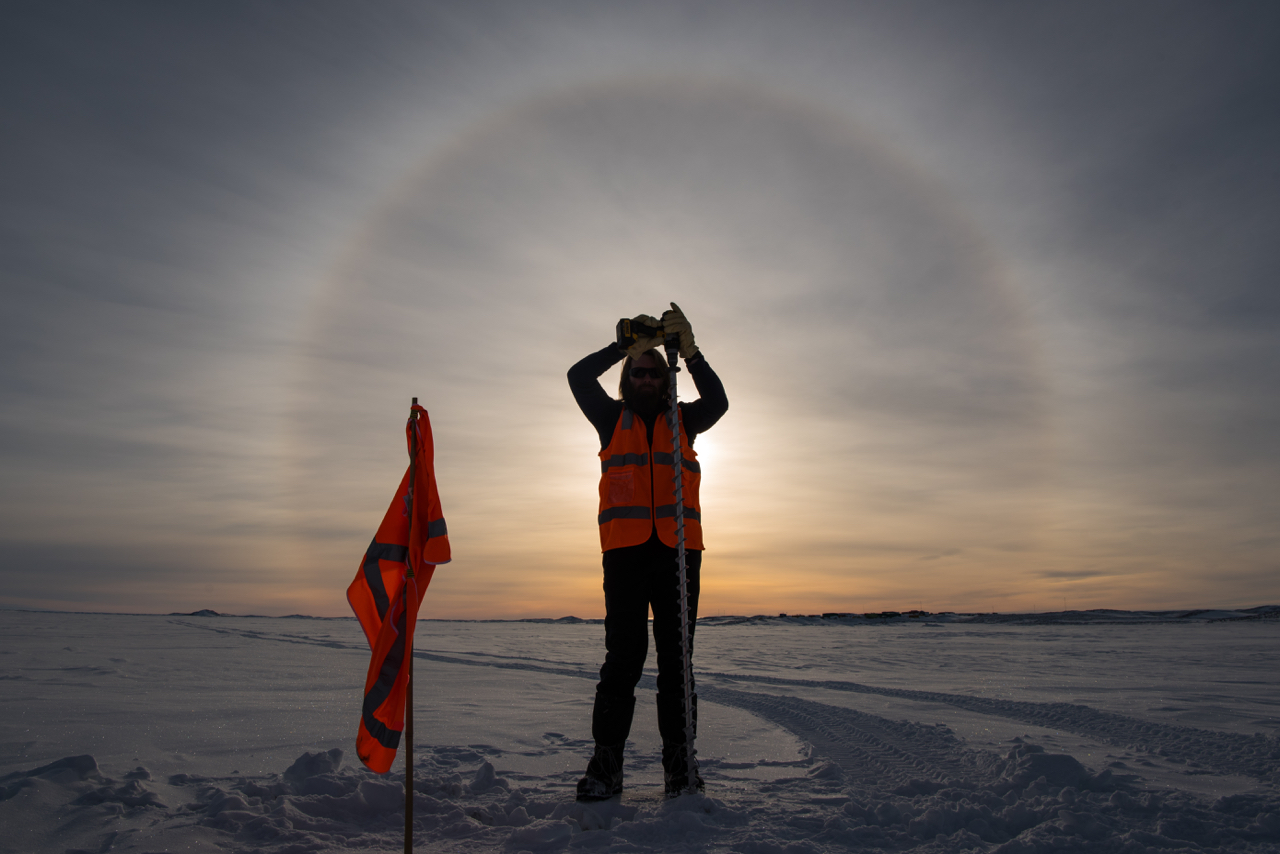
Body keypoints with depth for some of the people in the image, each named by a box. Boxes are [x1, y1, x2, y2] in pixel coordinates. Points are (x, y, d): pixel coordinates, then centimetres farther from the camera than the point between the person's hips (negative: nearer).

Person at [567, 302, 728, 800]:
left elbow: (717, 400, -2)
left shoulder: (682, 420, 17)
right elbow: (579, 377, 3)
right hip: (626, 549, -1)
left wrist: (689, 351, -13)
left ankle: (680, 763, 9)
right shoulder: (613, 419, 16)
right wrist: (627, 345, -5)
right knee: (623, 656, -3)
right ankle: (605, 765, 3)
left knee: (676, 657, 2)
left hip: (678, 549, 1)